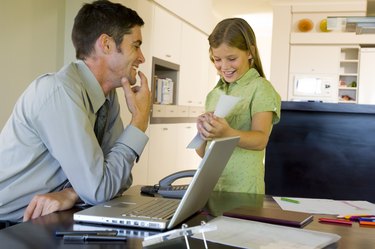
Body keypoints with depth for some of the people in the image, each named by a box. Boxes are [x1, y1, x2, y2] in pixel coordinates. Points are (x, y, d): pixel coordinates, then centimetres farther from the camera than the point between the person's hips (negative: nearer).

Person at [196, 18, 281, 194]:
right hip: (209, 185, 4)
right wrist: (203, 130, -8)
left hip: (243, 189, -4)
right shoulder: (214, 94, 13)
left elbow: (260, 140, -17)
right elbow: (202, 152, 12)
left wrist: (226, 133, -34)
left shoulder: (260, 88, -2)